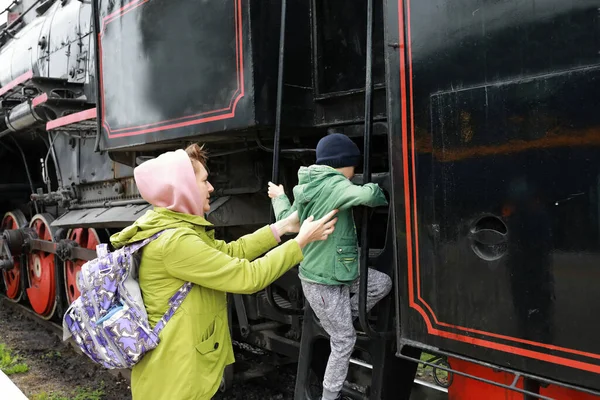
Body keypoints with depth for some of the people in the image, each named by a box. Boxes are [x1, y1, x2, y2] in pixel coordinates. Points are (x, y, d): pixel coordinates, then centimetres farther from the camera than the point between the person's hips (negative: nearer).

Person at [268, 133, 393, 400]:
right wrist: (381, 197, -14)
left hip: (317, 271, 9)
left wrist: (279, 197, 34)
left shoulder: (305, 188, 6)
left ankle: (339, 319, 23)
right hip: (324, 282, -9)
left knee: (383, 283, 13)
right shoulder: (334, 185, -21)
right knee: (344, 341, 5)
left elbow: (288, 223, 16)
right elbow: (367, 195, -38)